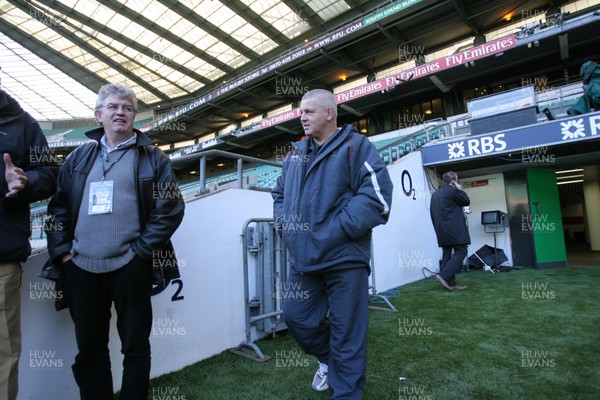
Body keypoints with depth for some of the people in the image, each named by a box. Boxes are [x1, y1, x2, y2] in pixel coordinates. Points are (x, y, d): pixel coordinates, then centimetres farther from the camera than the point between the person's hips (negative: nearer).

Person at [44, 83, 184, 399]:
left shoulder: (152, 157, 2)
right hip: (81, 267, 4)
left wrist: (140, 249, -10)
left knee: (135, 346, 8)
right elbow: (58, 205, 14)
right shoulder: (79, 157, 14)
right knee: (89, 349, 15)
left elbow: (170, 207, -5)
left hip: (130, 267, -3)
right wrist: (61, 249, 3)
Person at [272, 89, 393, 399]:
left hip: (343, 258, -6)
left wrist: (338, 231, -19)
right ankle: (328, 358, 45)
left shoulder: (355, 146, -4)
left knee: (347, 332, 6)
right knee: (296, 317, 16)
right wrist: (284, 223, 7)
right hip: (302, 258, 7)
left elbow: (376, 196, -16)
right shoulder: (295, 153, 16)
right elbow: (279, 193, 25)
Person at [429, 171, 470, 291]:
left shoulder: (435, 194, 17)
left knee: (447, 254, 7)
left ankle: (451, 283, 8)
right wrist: (460, 190, 10)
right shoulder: (452, 190, -9)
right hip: (454, 228, -8)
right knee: (461, 252, -3)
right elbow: (466, 202, 2)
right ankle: (443, 275, -14)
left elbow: (433, 213, 18)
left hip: (442, 229, 8)